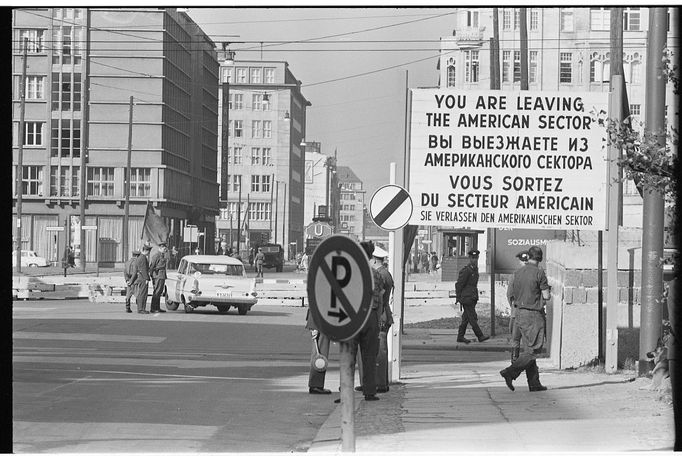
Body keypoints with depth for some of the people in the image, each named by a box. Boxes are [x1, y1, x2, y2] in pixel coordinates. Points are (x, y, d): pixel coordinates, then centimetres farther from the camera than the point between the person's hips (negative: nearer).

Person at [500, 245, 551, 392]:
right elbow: (546, 296, -12)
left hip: (520, 313, 7)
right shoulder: (539, 273, -11)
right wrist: (545, 290, 9)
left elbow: (514, 296, 12)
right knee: (533, 350, -5)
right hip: (534, 314, -7)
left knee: (529, 349, 9)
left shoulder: (517, 273, 7)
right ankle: (510, 372, -18)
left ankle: (534, 383, 9)